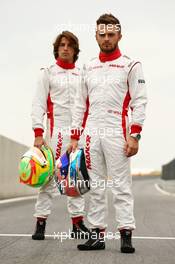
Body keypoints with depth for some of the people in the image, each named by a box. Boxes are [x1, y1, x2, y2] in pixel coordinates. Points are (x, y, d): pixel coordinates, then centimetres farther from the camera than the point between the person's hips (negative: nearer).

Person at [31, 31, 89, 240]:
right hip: (56, 130, -4)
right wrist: (38, 133, -13)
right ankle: (40, 223, -1)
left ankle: (77, 223, 12)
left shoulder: (82, 75, 15)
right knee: (48, 177, -6)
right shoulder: (47, 73, 6)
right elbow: (39, 104, -2)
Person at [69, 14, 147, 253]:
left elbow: (139, 101, -3)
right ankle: (97, 235, 14)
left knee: (121, 186, -4)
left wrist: (134, 135, -13)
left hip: (116, 134, -4)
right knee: (95, 187, 7)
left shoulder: (130, 66, 3)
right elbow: (80, 105, 17)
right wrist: (74, 137, 11)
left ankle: (126, 235, 1)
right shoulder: (88, 68, 16)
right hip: (91, 134, 5)